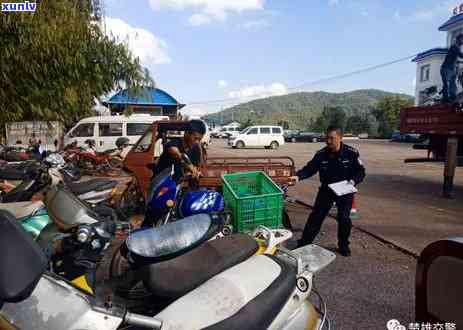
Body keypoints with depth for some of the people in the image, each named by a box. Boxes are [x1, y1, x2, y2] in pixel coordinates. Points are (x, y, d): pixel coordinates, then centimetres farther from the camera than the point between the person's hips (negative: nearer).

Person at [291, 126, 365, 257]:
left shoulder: (351, 153, -15)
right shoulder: (321, 154, -10)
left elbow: (360, 171, -7)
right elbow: (310, 168, -12)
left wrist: (353, 181, -25)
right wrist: (299, 176, -30)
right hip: (326, 189, 2)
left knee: (344, 218, -1)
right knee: (316, 215, 5)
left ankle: (343, 245, 24)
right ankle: (304, 242, 16)